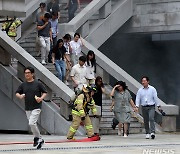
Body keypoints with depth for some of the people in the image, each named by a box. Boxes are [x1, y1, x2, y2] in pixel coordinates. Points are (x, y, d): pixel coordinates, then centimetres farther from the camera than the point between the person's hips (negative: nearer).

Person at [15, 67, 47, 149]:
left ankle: (38, 138, -2)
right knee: (32, 124, 12)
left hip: (36, 107, -5)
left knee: (31, 123, -18)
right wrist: (20, 96, -9)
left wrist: (41, 98, -16)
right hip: (27, 108, 5)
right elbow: (17, 93, 13)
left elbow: (45, 92, 2)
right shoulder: (23, 85, 6)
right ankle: (38, 139, 27)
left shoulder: (38, 84, -5)